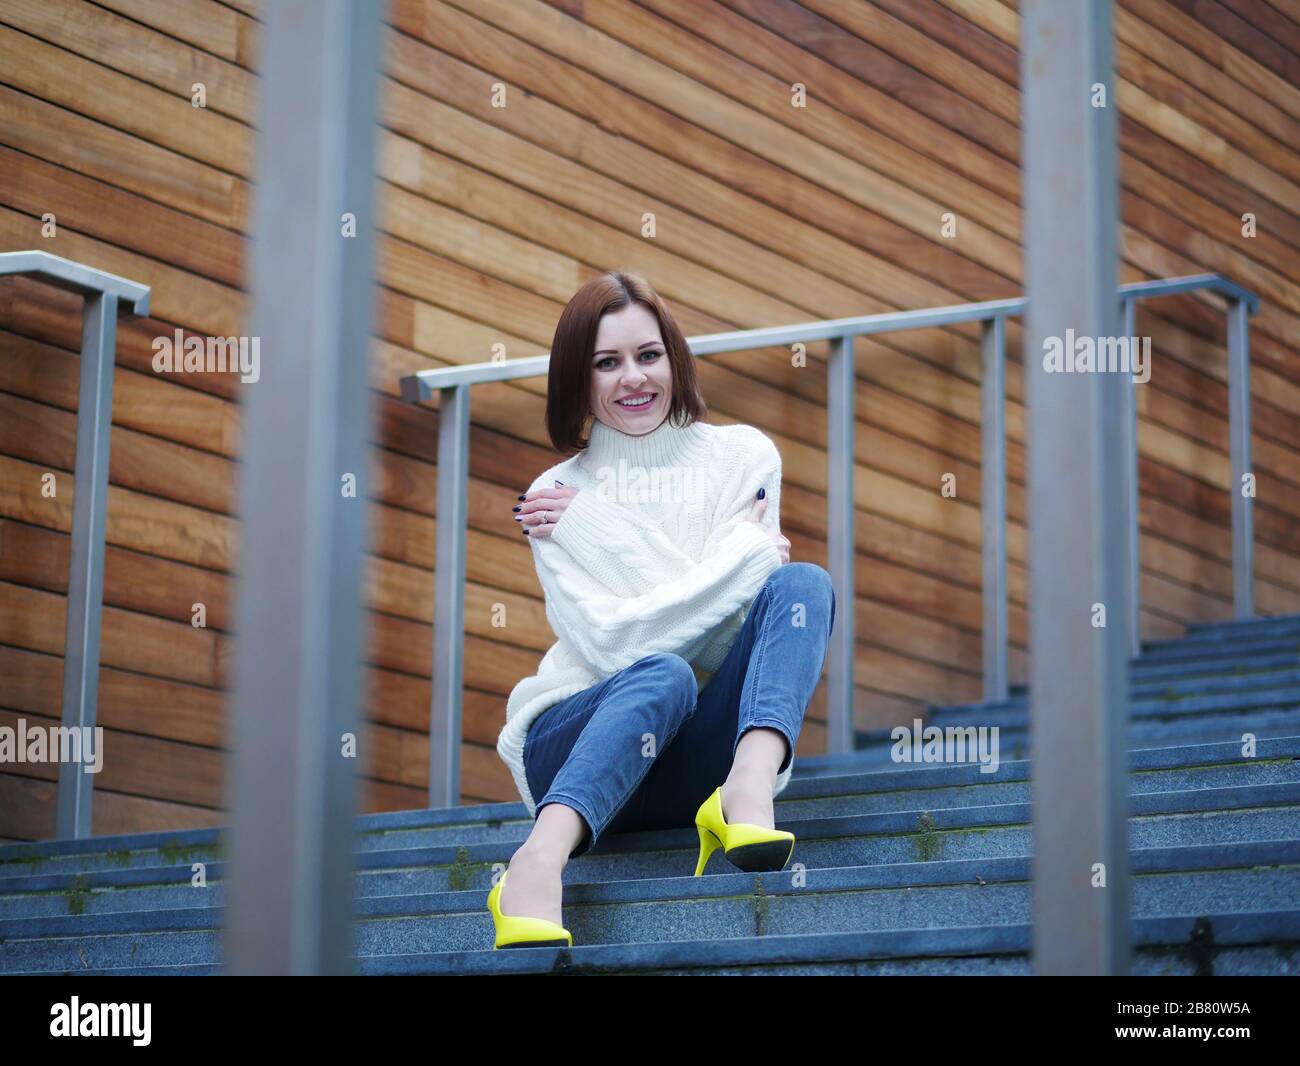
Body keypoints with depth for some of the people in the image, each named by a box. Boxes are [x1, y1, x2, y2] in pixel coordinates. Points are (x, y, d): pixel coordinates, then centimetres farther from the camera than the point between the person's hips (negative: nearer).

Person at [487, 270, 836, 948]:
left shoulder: (744, 458, 7)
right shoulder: (556, 497, 3)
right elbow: (609, 642, -10)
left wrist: (590, 520, -6)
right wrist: (745, 554, -8)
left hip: (701, 749, 2)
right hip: (575, 745, -2)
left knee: (801, 583, -20)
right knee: (663, 675, -36)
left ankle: (750, 786, -44)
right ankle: (540, 863, -57)